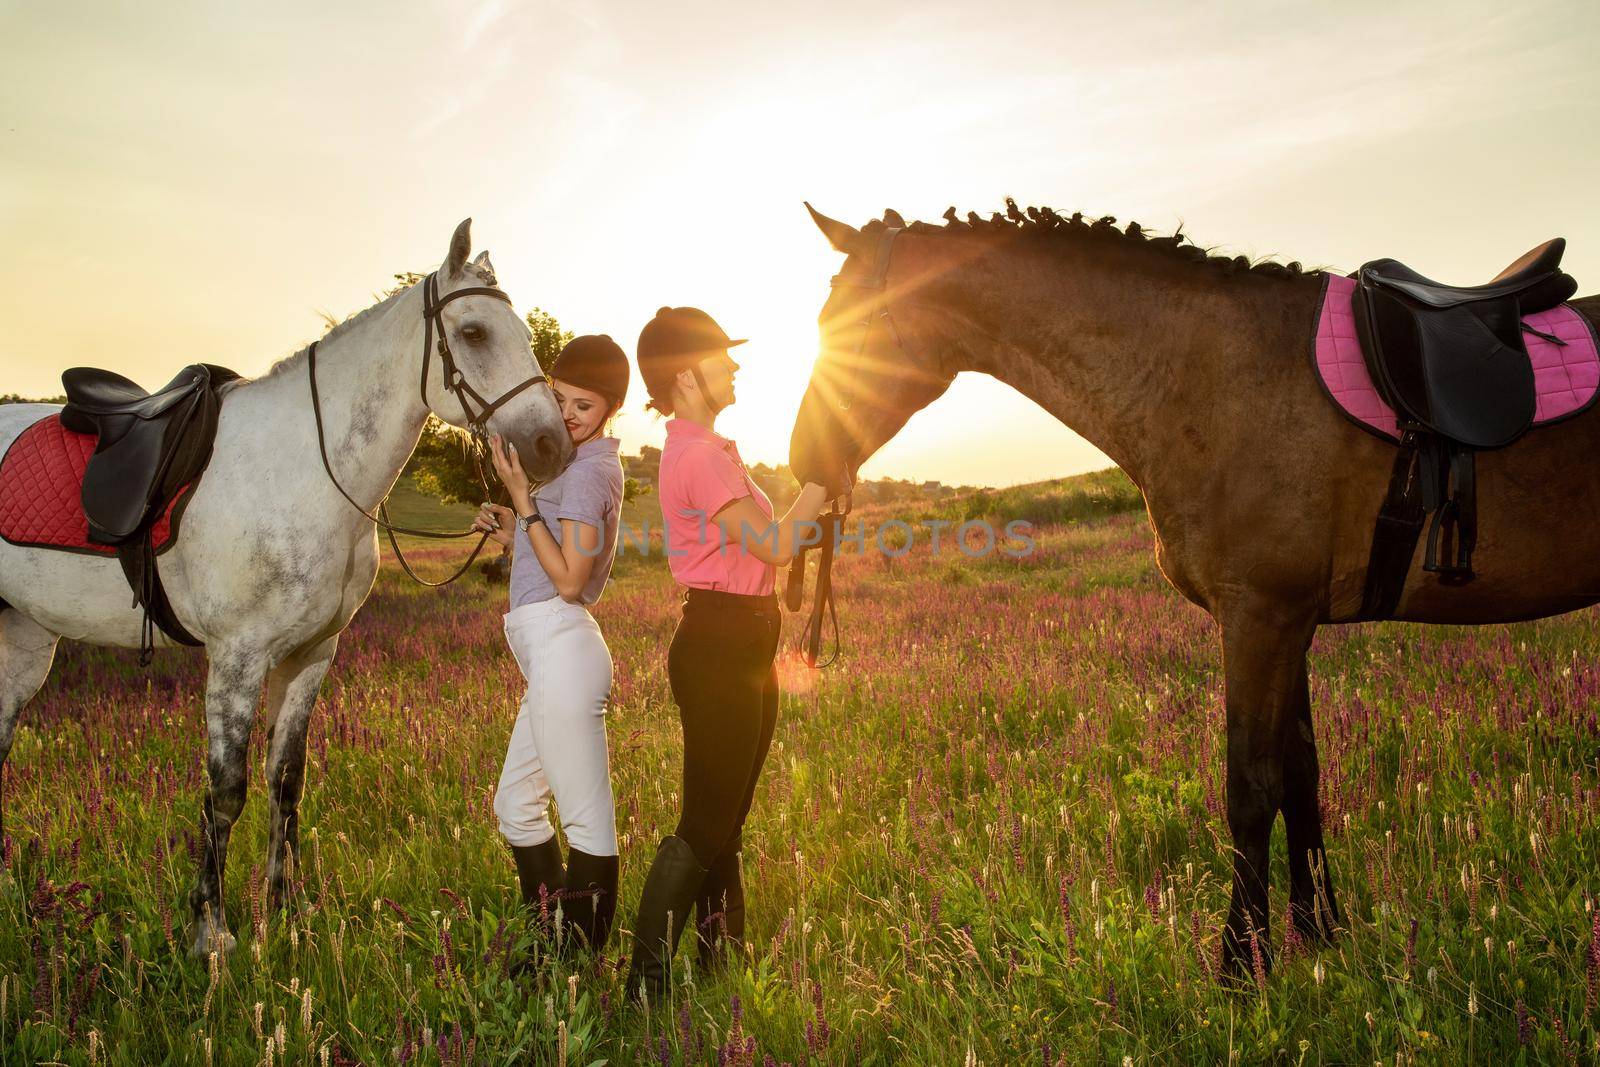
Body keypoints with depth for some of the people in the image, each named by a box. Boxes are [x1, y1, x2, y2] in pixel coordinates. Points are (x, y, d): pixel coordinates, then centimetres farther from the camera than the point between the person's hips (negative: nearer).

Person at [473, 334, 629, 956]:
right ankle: (556, 944, 28)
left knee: (587, 817, -3)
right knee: (515, 804, 18)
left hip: (560, 646, -11)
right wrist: (509, 533, 9)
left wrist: (521, 498, -16)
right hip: (551, 653, 11)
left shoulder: (589, 469, -10)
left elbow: (568, 581, -17)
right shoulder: (575, 465, 20)